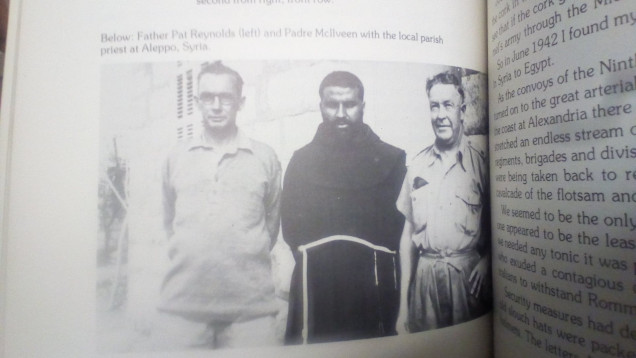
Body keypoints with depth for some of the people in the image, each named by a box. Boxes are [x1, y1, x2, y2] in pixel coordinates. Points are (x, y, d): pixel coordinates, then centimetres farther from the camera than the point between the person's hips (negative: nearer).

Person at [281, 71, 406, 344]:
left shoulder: (391, 159, 7)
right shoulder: (301, 160, 11)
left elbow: (394, 225, 2)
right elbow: (291, 227, 7)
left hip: (373, 288, 0)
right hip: (315, 286, 1)